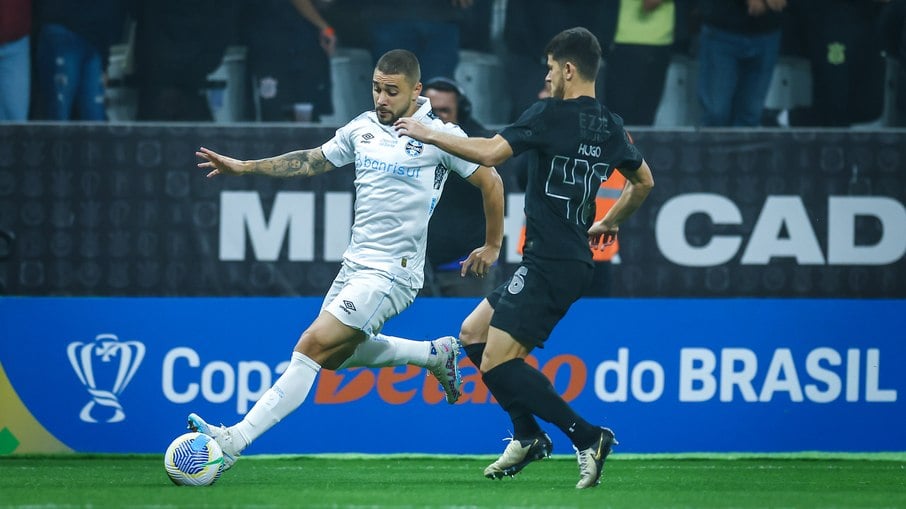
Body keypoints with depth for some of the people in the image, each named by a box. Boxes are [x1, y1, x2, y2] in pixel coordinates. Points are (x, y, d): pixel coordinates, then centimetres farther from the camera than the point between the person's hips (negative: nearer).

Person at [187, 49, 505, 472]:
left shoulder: (439, 135, -11)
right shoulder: (363, 128, 7)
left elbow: (490, 180, -3)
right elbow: (313, 161, 18)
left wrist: (492, 246, 3)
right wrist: (242, 167, 11)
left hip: (392, 273, -8)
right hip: (355, 263, 8)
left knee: (313, 346, -17)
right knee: (336, 354, 20)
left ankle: (234, 441, -19)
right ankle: (436, 354, 35)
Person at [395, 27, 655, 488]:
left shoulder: (551, 115, -13)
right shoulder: (609, 127, 12)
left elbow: (491, 153, -21)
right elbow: (644, 182, 25)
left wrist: (429, 135, -9)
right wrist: (609, 223, 38)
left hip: (550, 263, -9)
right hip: (571, 263, 9)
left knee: (497, 361, -12)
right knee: (472, 334, 16)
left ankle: (587, 436, -15)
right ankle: (528, 436, 16)